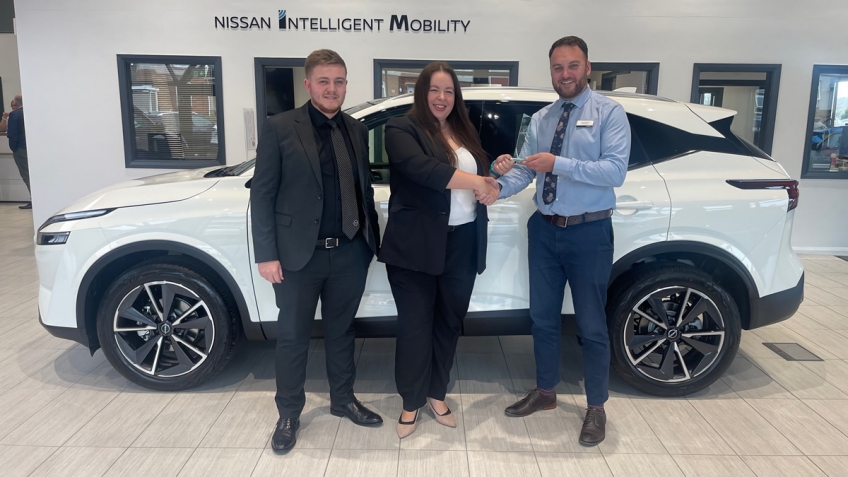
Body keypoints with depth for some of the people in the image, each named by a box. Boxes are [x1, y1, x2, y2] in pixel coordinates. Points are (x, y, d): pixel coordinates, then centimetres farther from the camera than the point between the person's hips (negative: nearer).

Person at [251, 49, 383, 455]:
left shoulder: (356, 130, 8)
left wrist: (371, 243, 10)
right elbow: (262, 195, -7)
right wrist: (266, 254, -11)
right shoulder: (279, 128, -5)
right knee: (293, 337, 9)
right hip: (298, 254, -3)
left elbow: (365, 190, 12)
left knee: (341, 331, 17)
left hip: (349, 253, 4)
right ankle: (288, 414, 27)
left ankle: (343, 400, 36)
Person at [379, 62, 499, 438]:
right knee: (415, 324, 5)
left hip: (463, 243, 6)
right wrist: (475, 182, -23)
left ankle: (437, 394, 32)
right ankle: (411, 402, 23)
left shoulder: (465, 132, 16)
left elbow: (482, 172, 20)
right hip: (417, 244, -5)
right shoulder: (402, 129, -5)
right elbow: (422, 169, -23)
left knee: (449, 321, 14)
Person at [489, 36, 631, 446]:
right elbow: (526, 169, 1)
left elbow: (615, 171, -19)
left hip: (589, 232, -5)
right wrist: (501, 184, -20)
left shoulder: (609, 112, -6)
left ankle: (596, 408, 25)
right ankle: (545, 392, 36)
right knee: (543, 317, 16)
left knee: (591, 324, 6)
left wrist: (559, 164, -25)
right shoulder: (540, 119, 9)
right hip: (544, 230, 5)